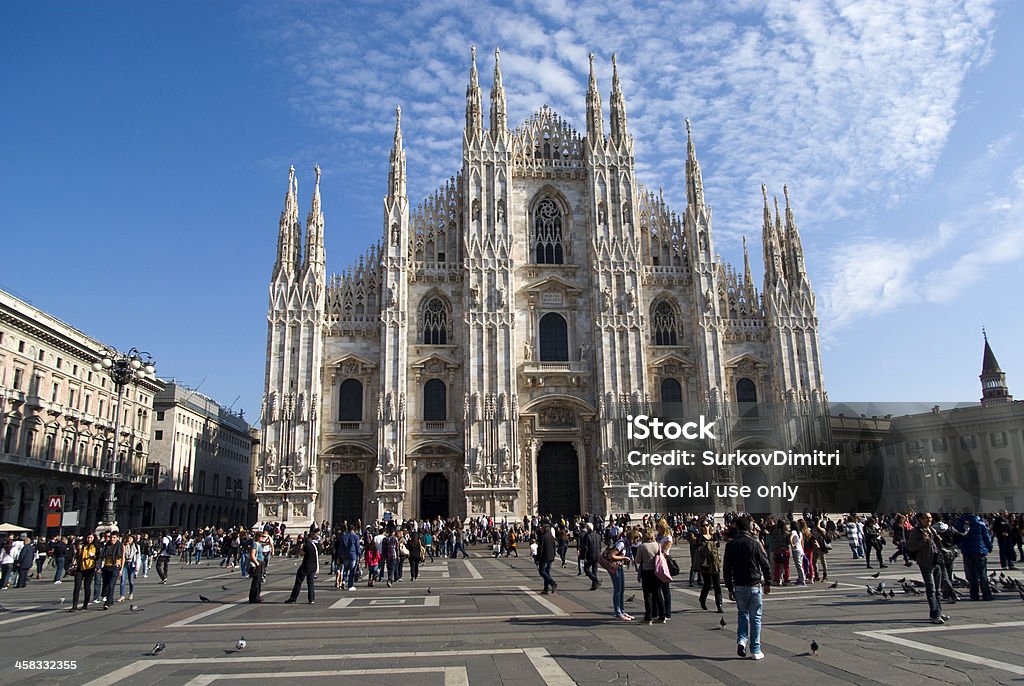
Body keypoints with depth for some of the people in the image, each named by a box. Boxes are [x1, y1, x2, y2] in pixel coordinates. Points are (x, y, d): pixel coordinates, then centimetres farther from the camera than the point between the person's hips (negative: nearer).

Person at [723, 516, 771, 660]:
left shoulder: (730, 545, -1)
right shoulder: (755, 543, -8)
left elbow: (726, 568, 3)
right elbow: (765, 564, -4)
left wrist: (730, 588, 11)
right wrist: (768, 583, 10)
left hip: (739, 586, 2)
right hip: (755, 585, -2)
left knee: (742, 613, 19)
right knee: (755, 617, 7)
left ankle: (741, 640, 0)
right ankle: (755, 650, 9)